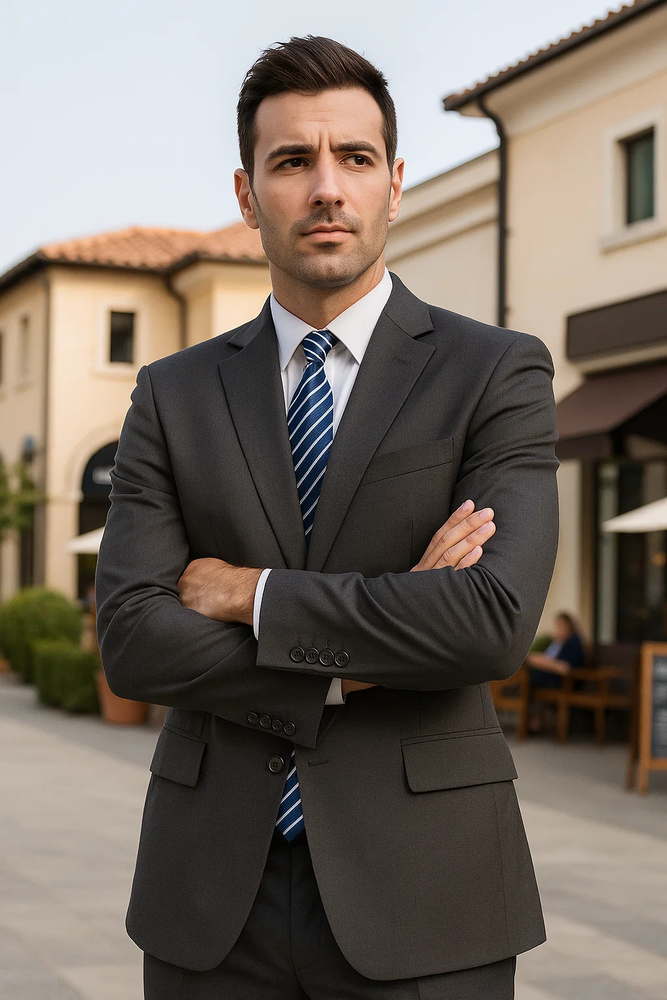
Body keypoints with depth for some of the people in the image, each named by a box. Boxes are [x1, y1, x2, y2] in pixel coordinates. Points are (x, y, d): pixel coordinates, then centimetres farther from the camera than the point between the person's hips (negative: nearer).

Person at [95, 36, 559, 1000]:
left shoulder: (498, 373, -1)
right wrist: (359, 661, -13)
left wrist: (252, 594, -9)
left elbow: (494, 623, -16)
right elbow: (132, 641, -4)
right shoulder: (175, 396, 7)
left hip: (419, 896, -2)